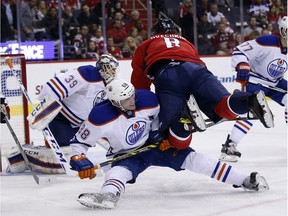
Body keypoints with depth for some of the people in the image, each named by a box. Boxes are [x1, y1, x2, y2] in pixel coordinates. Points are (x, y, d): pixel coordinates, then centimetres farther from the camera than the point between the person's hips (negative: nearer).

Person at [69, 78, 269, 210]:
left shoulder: (147, 99, -19)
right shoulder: (101, 117, -26)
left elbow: (158, 114, 5)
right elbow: (79, 142, -17)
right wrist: (80, 163, -31)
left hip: (154, 145, 1)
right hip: (126, 156, -1)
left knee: (190, 158, -14)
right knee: (119, 171, -35)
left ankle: (245, 181, -16)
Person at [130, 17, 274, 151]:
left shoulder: (145, 46, 36)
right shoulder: (185, 42, 45)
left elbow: (139, 84, 29)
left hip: (166, 75, -3)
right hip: (195, 69, 3)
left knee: (179, 141, -8)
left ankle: (184, 116, -36)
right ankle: (250, 101, -40)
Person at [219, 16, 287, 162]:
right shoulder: (268, 42, -27)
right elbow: (239, 51, -27)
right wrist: (242, 67, -39)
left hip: (276, 83, 7)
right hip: (255, 80, -7)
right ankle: (229, 146, -20)